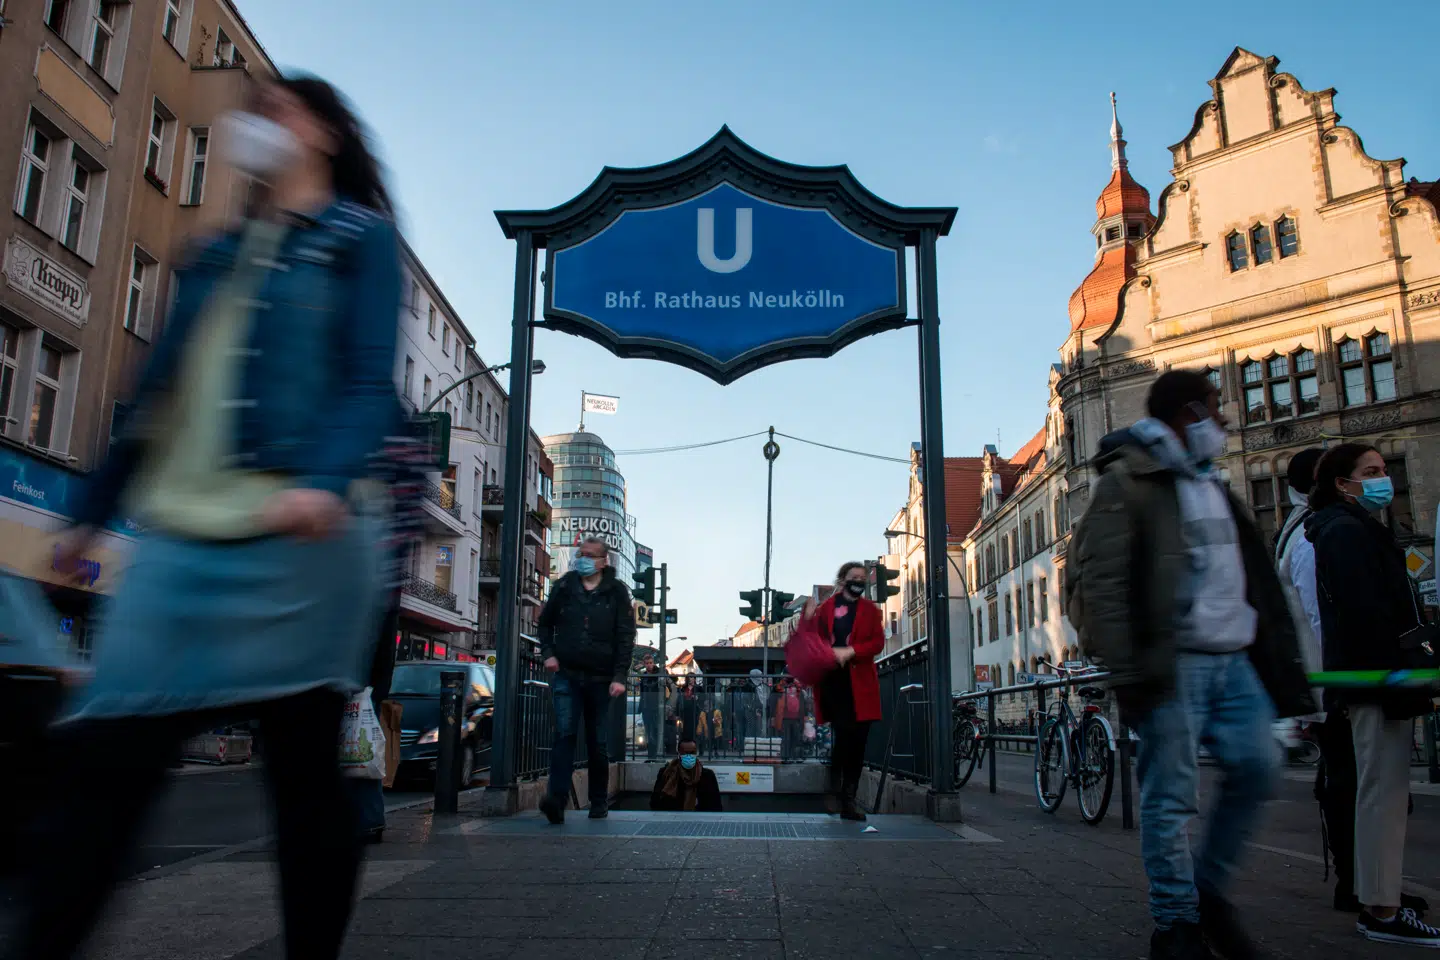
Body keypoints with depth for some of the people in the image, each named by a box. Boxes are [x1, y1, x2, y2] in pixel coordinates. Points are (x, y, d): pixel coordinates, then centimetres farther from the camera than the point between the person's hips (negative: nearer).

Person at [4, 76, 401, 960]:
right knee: (103, 760, 1)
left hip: (297, 539, -6)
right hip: (181, 537, 6)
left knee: (304, 768, 0)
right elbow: (162, 393, 25)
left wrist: (327, 480, -26)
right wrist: (94, 509, 22)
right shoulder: (217, 255, 25)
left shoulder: (361, 238, 6)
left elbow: (371, 384, -8)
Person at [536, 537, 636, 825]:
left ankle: (599, 802, 22)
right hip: (566, 675, 0)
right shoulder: (563, 587, 5)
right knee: (564, 735, -14)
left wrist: (620, 676, -10)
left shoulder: (616, 592, 0)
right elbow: (545, 622, 18)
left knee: (598, 743, 8)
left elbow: (625, 636, -2)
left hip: (600, 679, 0)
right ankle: (557, 799, -20)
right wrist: (548, 653, 3)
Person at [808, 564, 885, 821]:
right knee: (845, 733, -16)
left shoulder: (870, 610, 13)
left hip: (861, 683, 3)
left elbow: (878, 643, 2)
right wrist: (808, 619, -12)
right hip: (833, 680, -3)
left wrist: (850, 651, -13)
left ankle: (848, 801, 12)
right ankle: (837, 786, 6)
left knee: (857, 742, 4)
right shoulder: (826, 607, 8)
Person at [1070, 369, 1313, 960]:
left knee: (1255, 769, 5)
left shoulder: (1212, 484, 21)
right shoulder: (1128, 483, -6)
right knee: (1171, 795, -3)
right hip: (1173, 662, -8)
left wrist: (1277, 656, 17)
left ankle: (1208, 889, 22)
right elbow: (1099, 581, -14)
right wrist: (1127, 666, -20)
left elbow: (1251, 573, 22)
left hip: (1234, 658, 8)